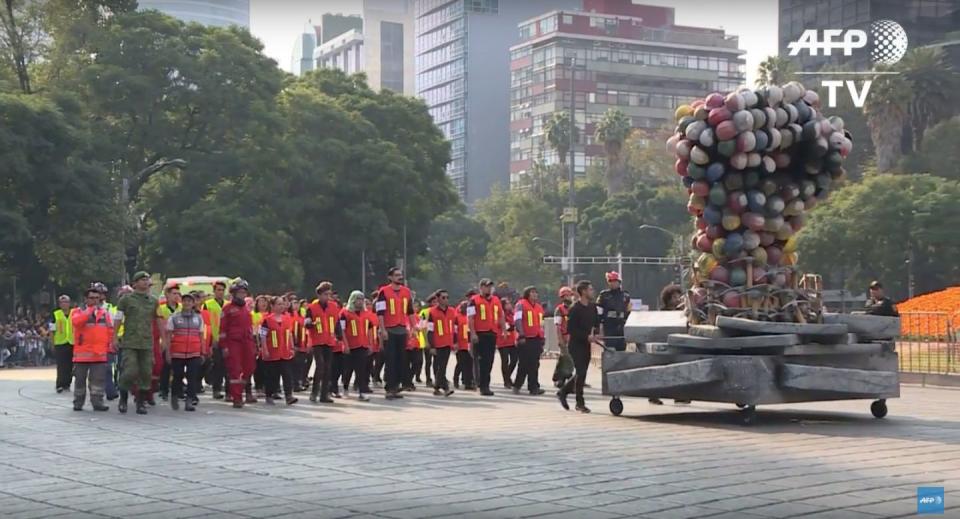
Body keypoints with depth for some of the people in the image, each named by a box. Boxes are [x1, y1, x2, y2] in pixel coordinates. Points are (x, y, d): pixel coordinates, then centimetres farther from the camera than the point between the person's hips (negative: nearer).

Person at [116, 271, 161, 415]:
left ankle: (141, 403, 12)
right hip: (129, 343, -3)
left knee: (146, 374, 1)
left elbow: (159, 320, 18)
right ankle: (123, 399, 12)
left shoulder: (154, 300, 11)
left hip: (147, 343, 3)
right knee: (130, 372, -10)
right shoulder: (126, 299, 2)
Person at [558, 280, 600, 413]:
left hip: (586, 345, 7)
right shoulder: (575, 309, -13)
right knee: (581, 373, -8)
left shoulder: (593, 307, 8)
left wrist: (595, 333, -4)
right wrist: (587, 336, -20)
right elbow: (570, 329, -15)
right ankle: (580, 403, 1)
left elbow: (597, 323, 17)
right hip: (576, 344, -7)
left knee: (581, 373, 11)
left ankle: (563, 392, 29)